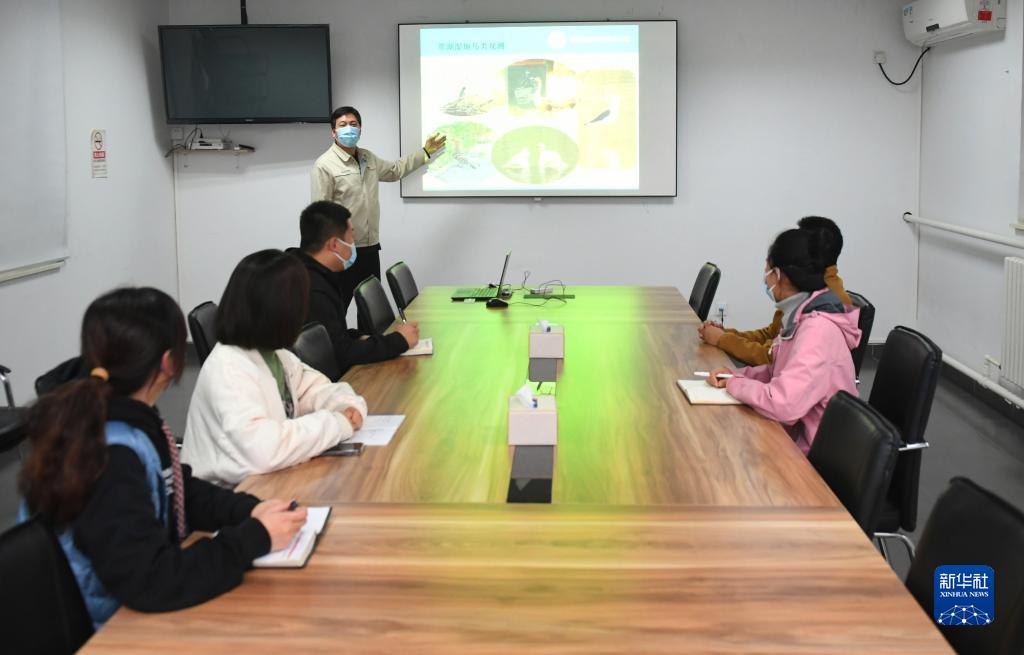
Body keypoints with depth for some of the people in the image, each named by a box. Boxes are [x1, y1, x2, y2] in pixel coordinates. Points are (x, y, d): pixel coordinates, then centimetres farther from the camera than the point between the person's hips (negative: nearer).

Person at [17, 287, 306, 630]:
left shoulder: (109, 415, 0)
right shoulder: (111, 458, -27)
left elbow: (184, 492, 10)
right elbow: (150, 582, -32)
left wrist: (249, 510, -7)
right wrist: (255, 537, -24)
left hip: (129, 612, 8)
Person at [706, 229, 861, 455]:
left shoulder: (818, 330, -26)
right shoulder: (802, 317, 4)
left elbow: (783, 404, -34)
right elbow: (779, 372, 15)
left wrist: (735, 384, -16)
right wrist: (734, 374, -2)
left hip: (818, 455, -7)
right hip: (799, 436, 7)